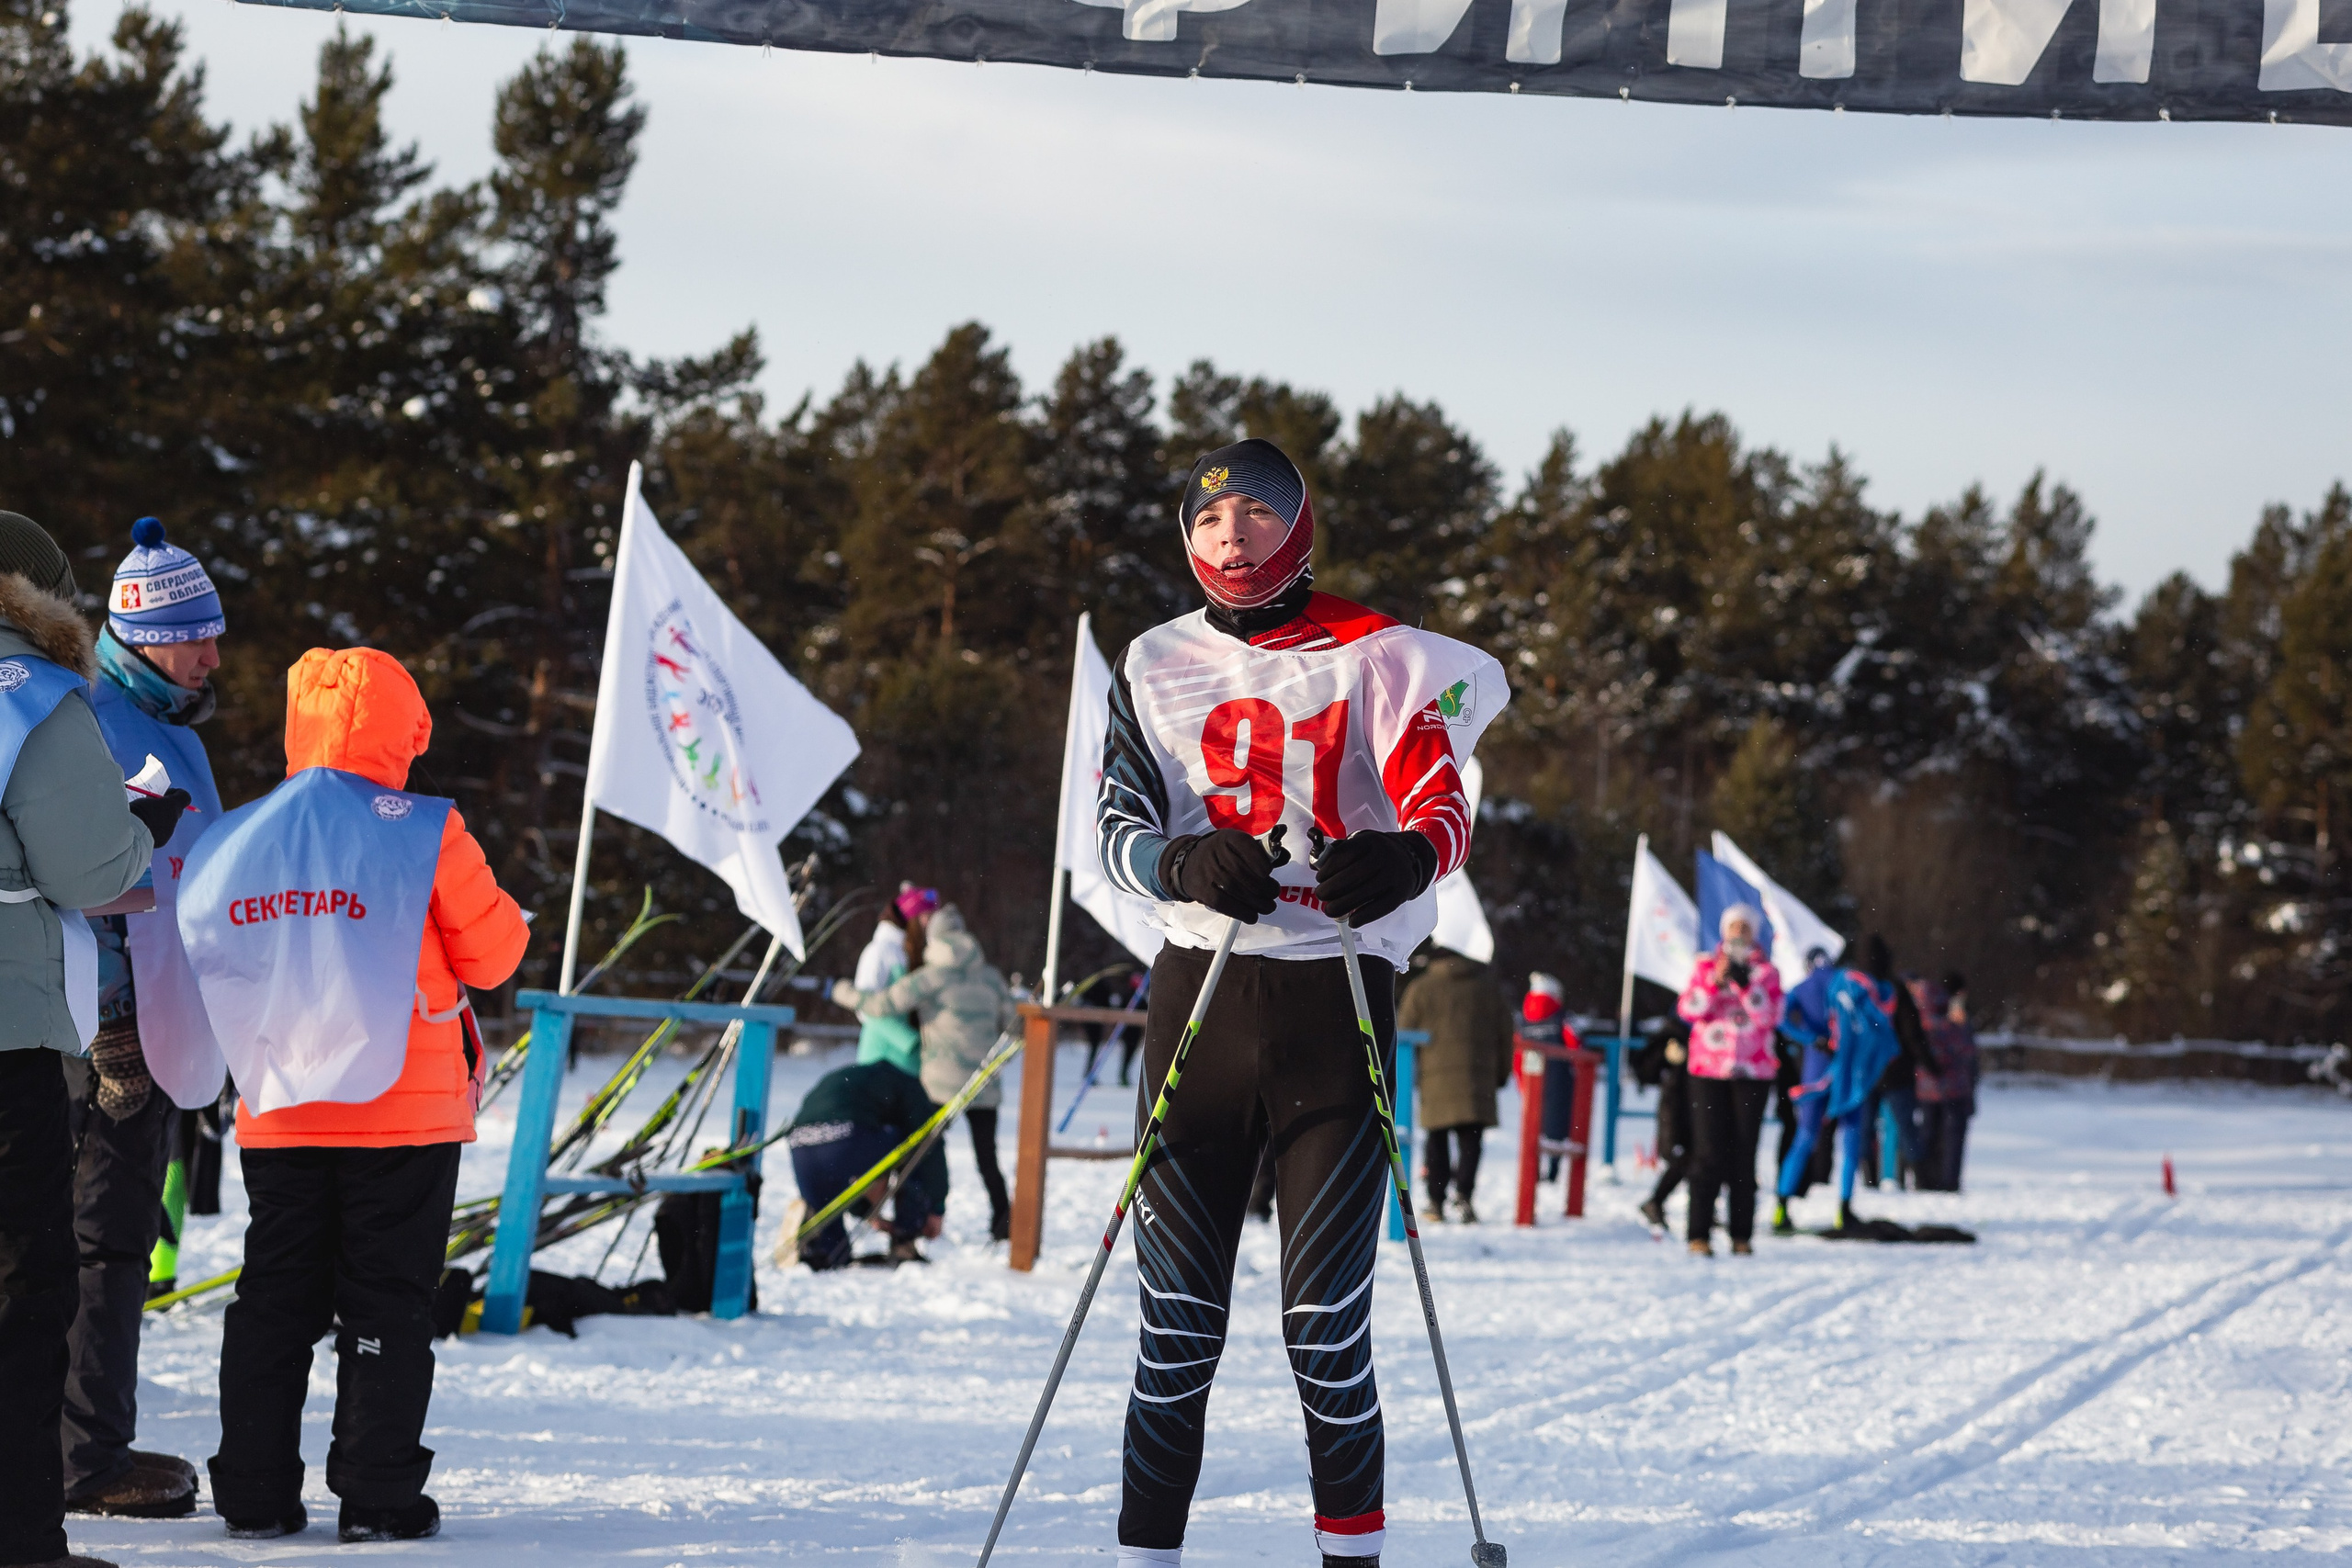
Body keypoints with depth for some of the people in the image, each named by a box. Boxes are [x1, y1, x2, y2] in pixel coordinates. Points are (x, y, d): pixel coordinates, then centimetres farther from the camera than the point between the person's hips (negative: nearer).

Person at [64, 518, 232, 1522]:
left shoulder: (174, 733, 19)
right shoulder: (92, 725, -12)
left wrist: (200, 1021, 27)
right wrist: (109, 1021, -22)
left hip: (159, 1027, 10)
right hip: (105, 1030, -10)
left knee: (122, 1236, 13)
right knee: (105, 1240, -8)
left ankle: (97, 1446, 20)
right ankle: (91, 1459, -6)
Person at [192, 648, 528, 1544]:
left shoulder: (232, 841, 2)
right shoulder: (423, 834, -10)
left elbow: (206, 955, 13)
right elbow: (491, 955, -4)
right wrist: (497, 907, 15)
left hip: (276, 1116, 4)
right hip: (405, 1112, -4)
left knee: (274, 1301, 11)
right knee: (386, 1304, 3)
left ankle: (255, 1495, 12)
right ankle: (379, 1497, 2)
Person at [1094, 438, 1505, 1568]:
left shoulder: (1374, 659, 4)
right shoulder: (1157, 666, 12)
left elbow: (1441, 805, -8)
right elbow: (1116, 828, 3)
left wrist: (1406, 857, -32)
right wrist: (1187, 864, -20)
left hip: (1337, 1005, -2)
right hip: (1200, 994, 2)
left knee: (1326, 1323, -4)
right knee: (1178, 1315, 1)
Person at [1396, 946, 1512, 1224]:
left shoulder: (1421, 990, 8)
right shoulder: (1489, 990, 14)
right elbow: (1504, 1037, 16)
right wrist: (1500, 1076, 22)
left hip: (1434, 1076, -1)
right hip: (1478, 1081, 1)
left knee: (1437, 1142, 7)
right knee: (1470, 1140, -2)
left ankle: (1434, 1201, 7)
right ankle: (1463, 1194, -18)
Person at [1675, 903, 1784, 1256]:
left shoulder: (1767, 972, 9)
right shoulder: (1705, 966, 9)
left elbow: (1770, 1016, -4)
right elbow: (1688, 1009, -1)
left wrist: (1745, 984, -15)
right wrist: (1716, 981, -14)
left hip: (1751, 1072, 0)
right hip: (1708, 1069, 0)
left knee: (1744, 1154, -1)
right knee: (1708, 1151, -7)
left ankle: (1742, 1234, 4)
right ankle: (1699, 1233, -7)